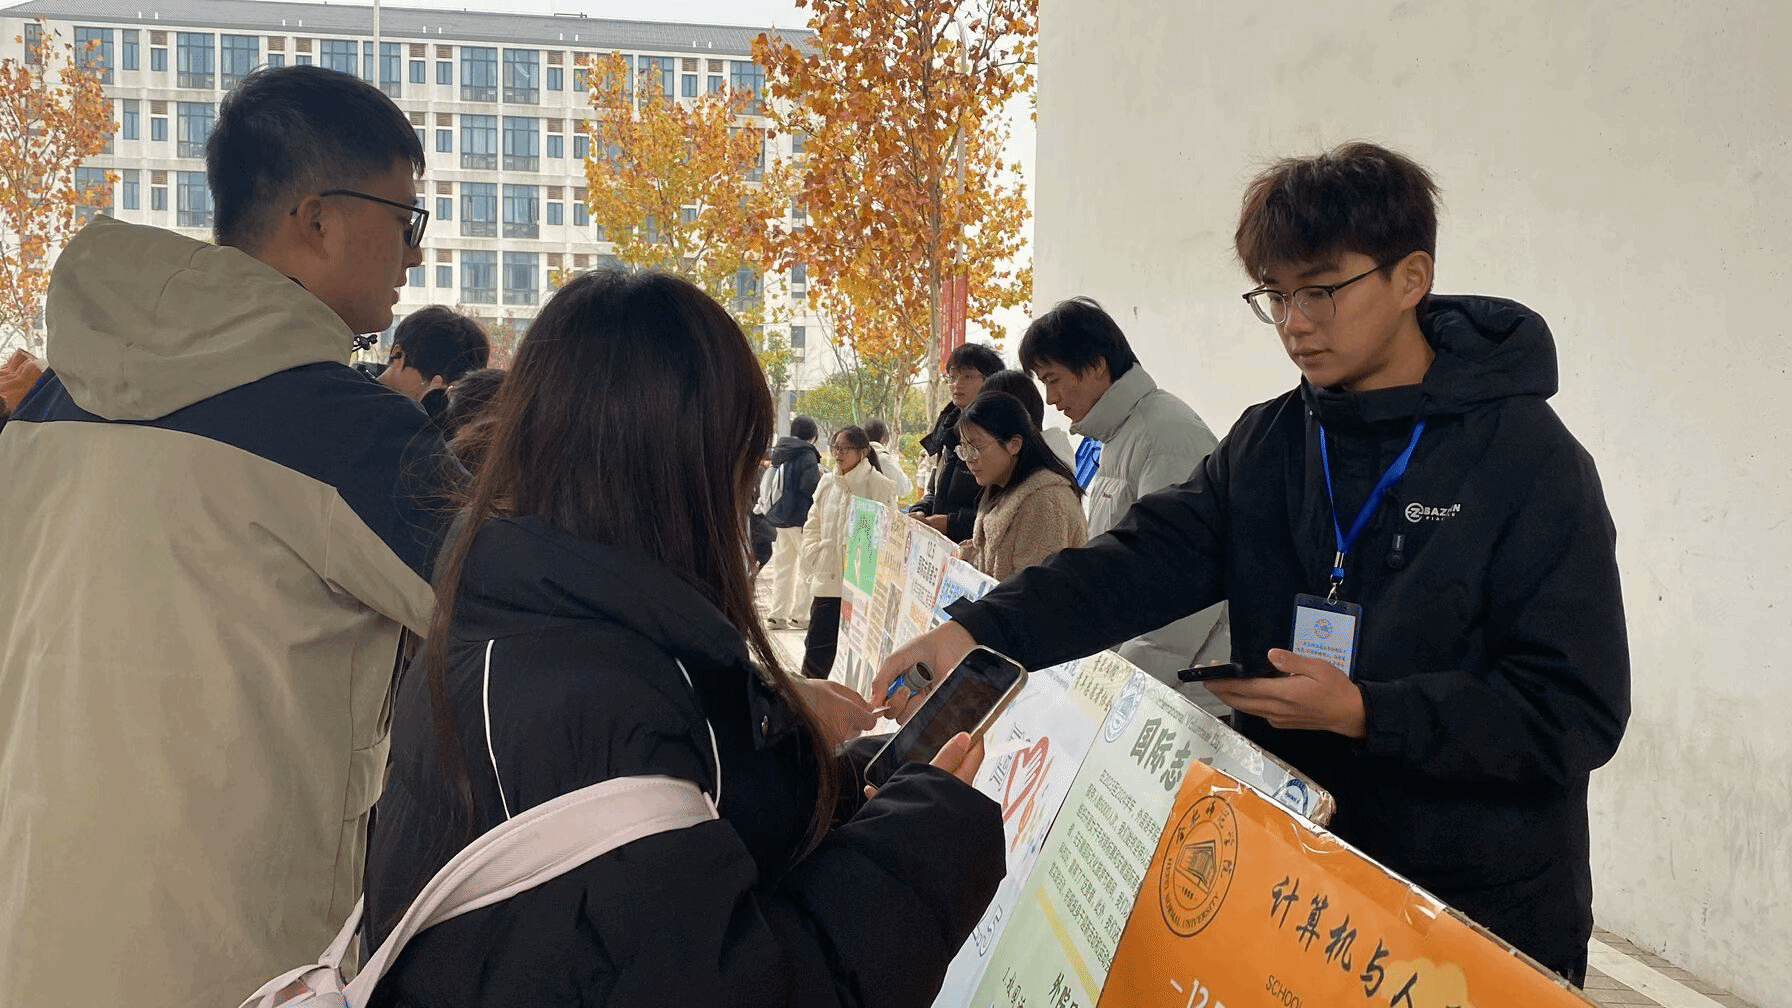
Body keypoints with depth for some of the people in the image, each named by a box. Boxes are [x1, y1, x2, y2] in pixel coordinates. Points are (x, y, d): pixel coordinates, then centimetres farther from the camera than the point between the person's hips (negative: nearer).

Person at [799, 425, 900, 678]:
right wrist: (815, 555, 4)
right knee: (816, 650, 5)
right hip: (827, 583, 5)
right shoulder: (827, 483, 10)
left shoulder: (880, 486, -7)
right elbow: (812, 525, 18)